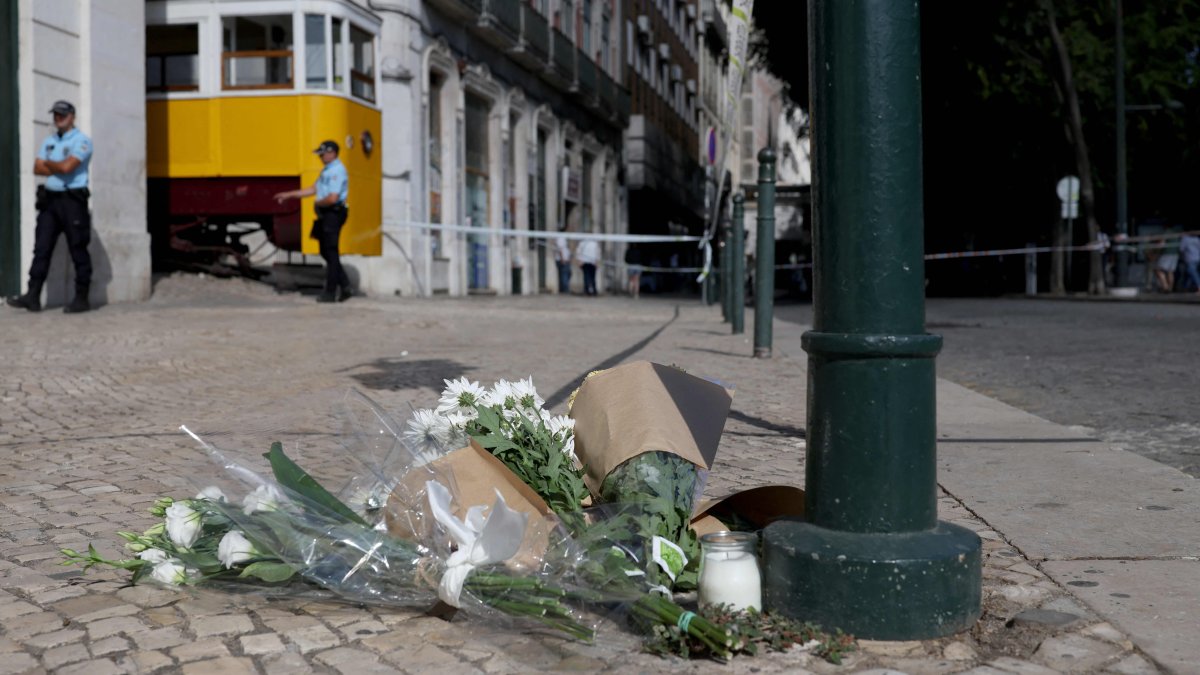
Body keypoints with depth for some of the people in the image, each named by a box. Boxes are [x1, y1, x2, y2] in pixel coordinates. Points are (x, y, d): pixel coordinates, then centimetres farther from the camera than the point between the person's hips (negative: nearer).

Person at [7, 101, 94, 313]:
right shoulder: (49, 141, 18)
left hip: (72, 198, -7)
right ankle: (33, 296, 1)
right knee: (42, 248, 1)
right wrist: (59, 168, -8)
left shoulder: (81, 140, -4)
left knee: (78, 250, -3)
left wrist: (48, 163, 1)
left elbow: (67, 166, -16)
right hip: (49, 198, 7)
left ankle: (81, 299, 2)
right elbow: (38, 168, 7)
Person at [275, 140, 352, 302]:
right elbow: (314, 190, 25)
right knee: (326, 252, 11)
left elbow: (333, 198, -24)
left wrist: (319, 203, -6)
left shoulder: (337, 171, -15)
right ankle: (345, 286, 14)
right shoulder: (327, 170, 18)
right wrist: (289, 195, 24)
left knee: (331, 253, -4)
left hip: (333, 214, -10)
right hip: (326, 215, 10)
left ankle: (330, 292, 2)